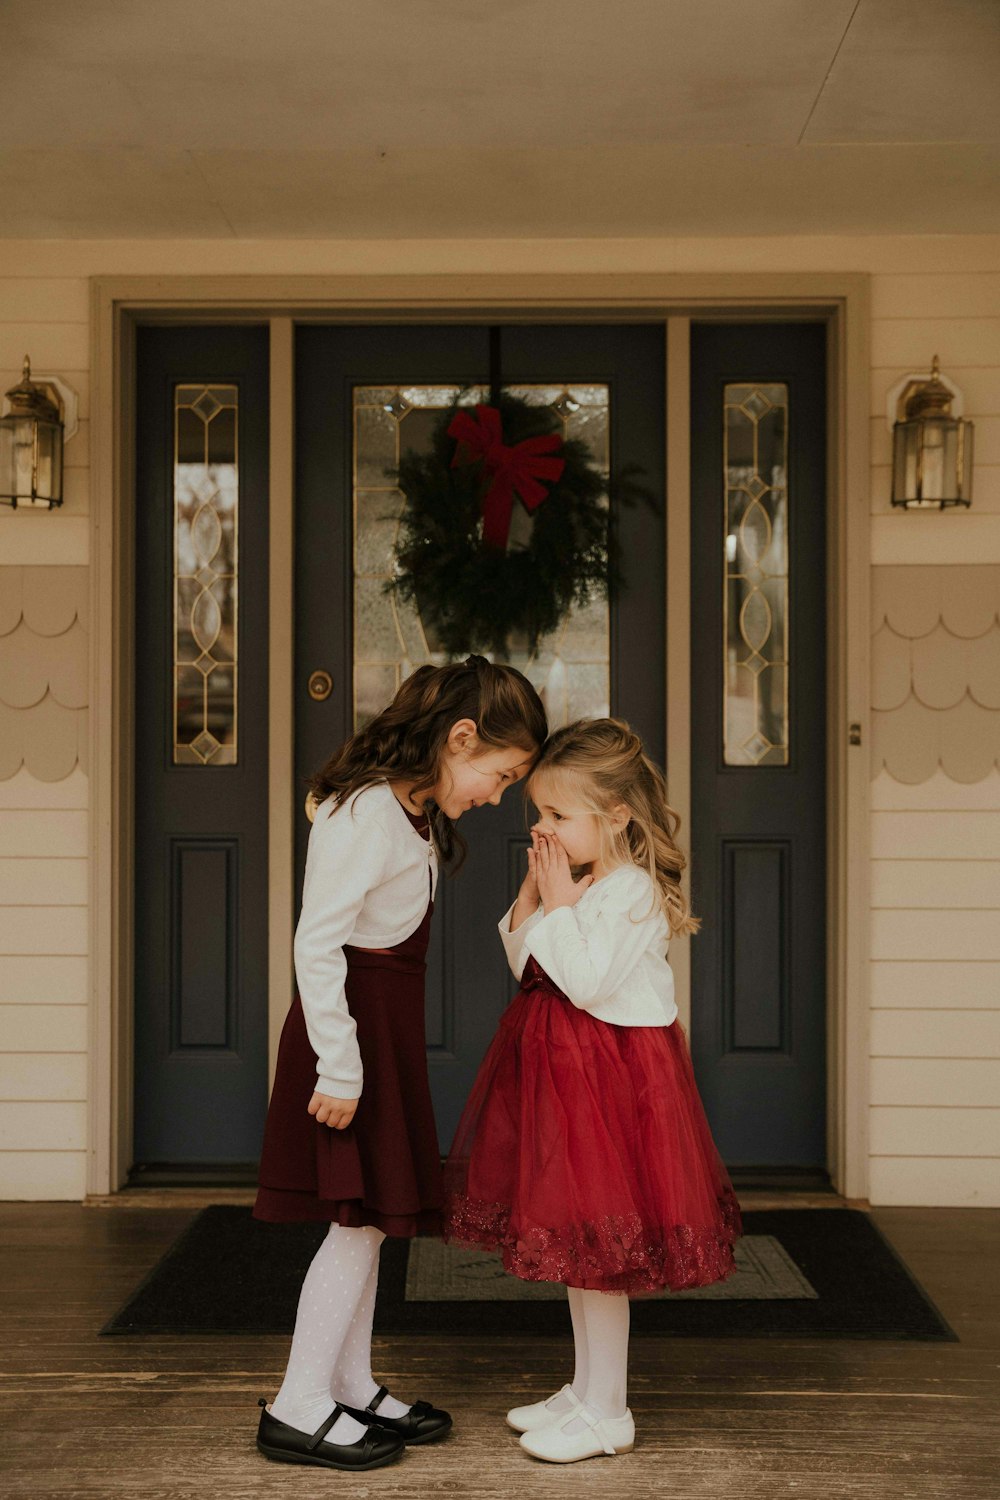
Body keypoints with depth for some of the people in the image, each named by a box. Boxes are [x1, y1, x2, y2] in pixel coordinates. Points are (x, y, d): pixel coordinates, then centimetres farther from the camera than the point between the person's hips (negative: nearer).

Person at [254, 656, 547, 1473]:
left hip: (387, 1028, 10)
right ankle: (299, 1407, 5)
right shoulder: (366, 813, -20)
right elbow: (316, 943, -23)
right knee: (361, 1215, -5)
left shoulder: (415, 811, 12)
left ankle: (354, 1388, 24)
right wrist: (339, 1068, -22)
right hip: (352, 1027, -10)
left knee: (369, 1216, 14)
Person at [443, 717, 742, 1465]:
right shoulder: (574, 881, 9)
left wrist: (559, 903, -20)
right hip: (562, 1067, 9)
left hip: (615, 1076, -9)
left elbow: (586, 983, -26)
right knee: (575, 1240, 17)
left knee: (597, 1242, -2)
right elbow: (529, 969, 10)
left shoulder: (633, 891, -18)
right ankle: (586, 1389, 30)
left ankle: (606, 1412, 11)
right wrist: (529, 896, 0)